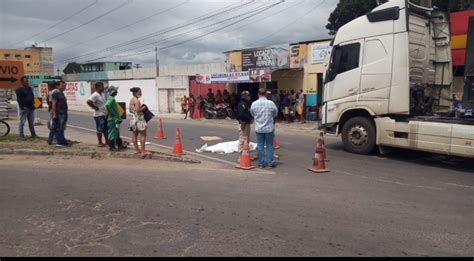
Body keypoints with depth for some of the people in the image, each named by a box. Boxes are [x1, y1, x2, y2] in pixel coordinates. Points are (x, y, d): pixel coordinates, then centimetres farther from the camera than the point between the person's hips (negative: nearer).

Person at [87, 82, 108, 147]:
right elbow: (88, 101, -29)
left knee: (106, 129, 15)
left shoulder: (102, 94, 11)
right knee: (99, 129, 1)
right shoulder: (95, 95, -16)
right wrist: (95, 107, -19)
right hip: (99, 115, -9)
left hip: (105, 114, 9)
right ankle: (100, 143, 10)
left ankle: (107, 141, 25)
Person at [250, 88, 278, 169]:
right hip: (269, 128, -1)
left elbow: (252, 114, 5)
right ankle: (270, 163, 13)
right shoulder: (271, 103, -13)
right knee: (269, 145, 9)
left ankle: (261, 163, 15)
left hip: (259, 128, 1)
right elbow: (275, 114, 1)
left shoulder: (254, 104, -8)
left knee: (260, 146, 10)